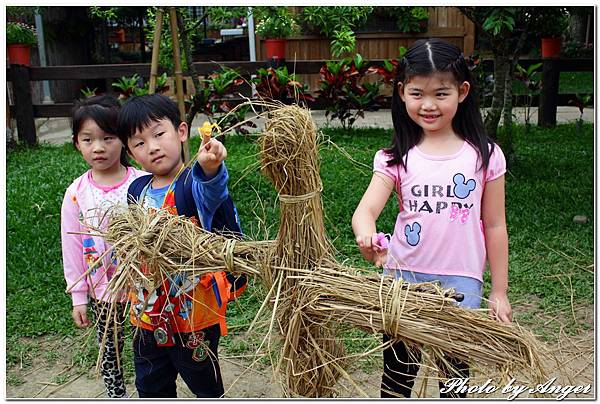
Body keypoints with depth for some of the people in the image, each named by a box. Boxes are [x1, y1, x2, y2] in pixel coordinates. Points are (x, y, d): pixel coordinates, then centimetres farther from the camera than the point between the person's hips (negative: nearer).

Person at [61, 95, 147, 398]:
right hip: (103, 290, 2)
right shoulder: (76, 193, -5)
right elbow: (72, 247, 1)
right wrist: (78, 296, 2)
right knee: (110, 351, 18)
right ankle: (116, 396, 39)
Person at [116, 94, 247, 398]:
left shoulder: (193, 183, -19)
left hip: (195, 312, -6)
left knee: (205, 384, 18)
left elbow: (210, 191, -46)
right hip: (147, 314, 6)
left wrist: (210, 169, -66)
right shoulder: (137, 190, 0)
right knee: (150, 386, 25)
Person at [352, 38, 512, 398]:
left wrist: (499, 293, 4)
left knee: (455, 373, 15)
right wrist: (367, 234, -40)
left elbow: (494, 226, 2)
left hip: (461, 282, 0)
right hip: (403, 277, 1)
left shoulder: (484, 155, -3)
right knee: (398, 375, 16)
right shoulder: (397, 158, -3)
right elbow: (366, 209, -17)